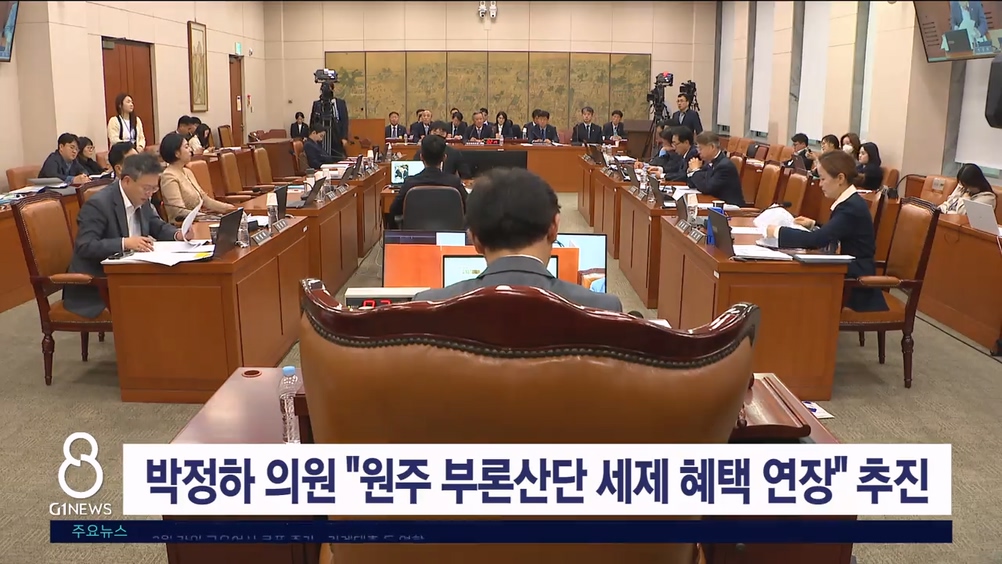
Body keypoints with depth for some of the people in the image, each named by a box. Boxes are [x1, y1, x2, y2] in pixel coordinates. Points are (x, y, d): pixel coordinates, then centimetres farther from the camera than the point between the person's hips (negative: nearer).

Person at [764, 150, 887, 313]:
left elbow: (817, 240, -28)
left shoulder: (852, 208, -20)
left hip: (857, 284, -8)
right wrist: (813, 225, 7)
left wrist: (778, 231, -19)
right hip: (849, 274, 8)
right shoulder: (850, 202, 9)